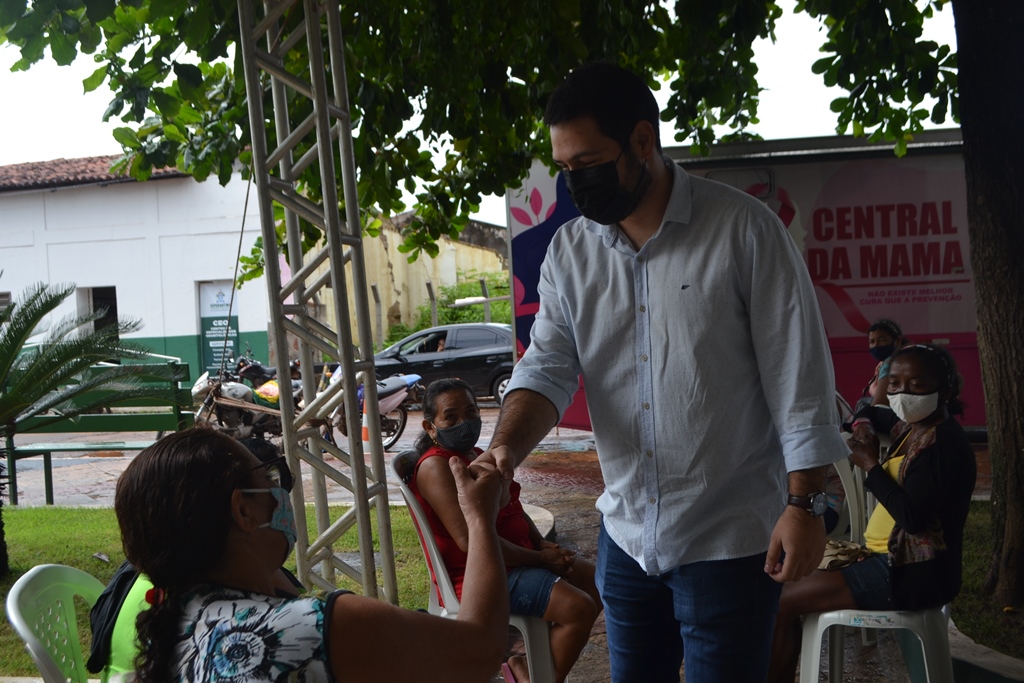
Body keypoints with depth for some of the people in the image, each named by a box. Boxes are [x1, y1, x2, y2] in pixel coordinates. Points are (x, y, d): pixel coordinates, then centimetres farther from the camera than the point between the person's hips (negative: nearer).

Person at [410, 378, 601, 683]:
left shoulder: (477, 456, 13)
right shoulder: (436, 466, -18)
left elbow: (513, 509, 18)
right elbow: (470, 540, -26)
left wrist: (544, 546, -2)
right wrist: (539, 559, -20)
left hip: (516, 557, 10)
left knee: (599, 583, 12)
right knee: (578, 608, -24)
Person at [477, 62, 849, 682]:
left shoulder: (743, 228, -12)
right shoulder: (569, 250, 3)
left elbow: (798, 375, -11)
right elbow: (549, 367, -2)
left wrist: (805, 503, -14)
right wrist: (506, 449, -21)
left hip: (730, 540, -5)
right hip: (625, 534, 5)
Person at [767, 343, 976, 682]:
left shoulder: (942, 440, -17)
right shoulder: (912, 431, 13)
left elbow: (913, 516, -25)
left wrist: (872, 466, -15)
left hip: (912, 573, -11)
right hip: (894, 559, 11)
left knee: (783, 600, -10)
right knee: (793, 581, 14)